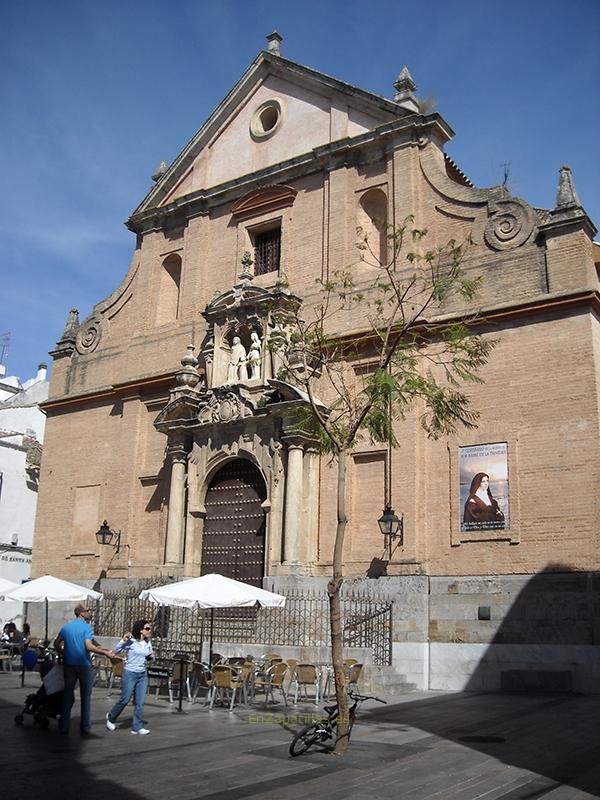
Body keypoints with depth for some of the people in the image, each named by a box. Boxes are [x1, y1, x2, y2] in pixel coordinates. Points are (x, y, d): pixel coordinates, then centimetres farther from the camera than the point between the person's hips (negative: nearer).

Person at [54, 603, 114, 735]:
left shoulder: (66, 627, 7)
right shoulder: (86, 627, -11)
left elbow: (56, 644, 11)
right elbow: (89, 646, -21)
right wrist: (106, 653, -15)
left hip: (69, 665, 4)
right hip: (84, 665, -4)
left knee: (67, 695, 8)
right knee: (86, 696, 8)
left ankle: (64, 727, 8)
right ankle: (85, 726, 13)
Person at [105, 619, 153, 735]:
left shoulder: (148, 643, 6)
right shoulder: (131, 641, -11)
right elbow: (117, 651, -14)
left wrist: (151, 657, -5)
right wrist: (123, 641, -28)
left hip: (143, 675, 5)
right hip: (130, 673, -5)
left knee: (140, 702, 2)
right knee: (125, 699, 4)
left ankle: (137, 727, 11)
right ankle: (111, 717, 29)